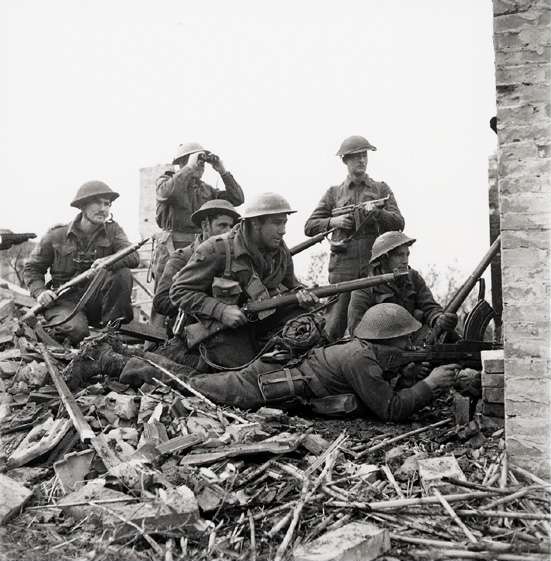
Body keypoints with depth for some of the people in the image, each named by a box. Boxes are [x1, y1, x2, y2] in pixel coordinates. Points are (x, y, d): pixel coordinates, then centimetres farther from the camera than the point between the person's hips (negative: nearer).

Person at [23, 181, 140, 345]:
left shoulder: (112, 230, 4)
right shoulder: (57, 236, 0)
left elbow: (134, 257, -14)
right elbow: (32, 268, 9)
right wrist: (40, 292, -11)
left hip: (97, 300, 2)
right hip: (66, 300, -2)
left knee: (123, 273, -23)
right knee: (77, 330, -32)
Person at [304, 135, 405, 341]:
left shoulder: (381, 189, 15)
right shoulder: (334, 193, 15)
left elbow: (398, 224, 6)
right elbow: (309, 227, 12)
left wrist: (377, 212, -12)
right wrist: (333, 221, -5)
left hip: (375, 266, 0)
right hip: (342, 267, 0)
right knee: (334, 328, -3)